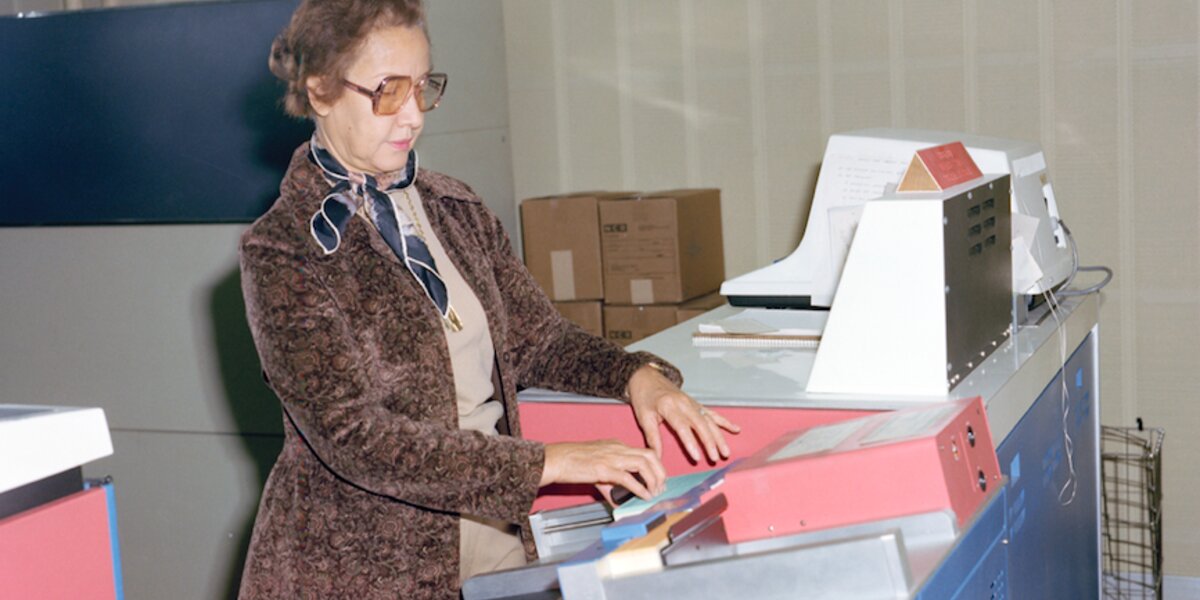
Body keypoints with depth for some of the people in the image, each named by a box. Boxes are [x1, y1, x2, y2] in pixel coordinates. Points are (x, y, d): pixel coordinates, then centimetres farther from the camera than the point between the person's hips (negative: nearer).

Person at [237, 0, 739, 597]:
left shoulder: (456, 209, 7)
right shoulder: (280, 252, -13)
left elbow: (538, 339, 11)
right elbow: (351, 433, -21)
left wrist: (637, 375, -9)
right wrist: (548, 463, -26)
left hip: (497, 536, 6)